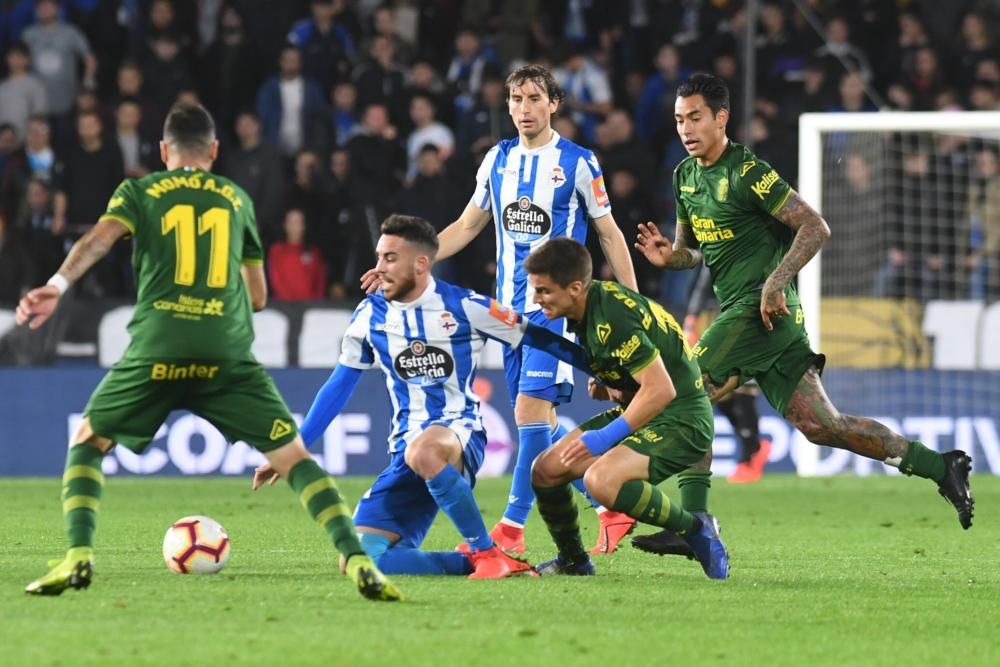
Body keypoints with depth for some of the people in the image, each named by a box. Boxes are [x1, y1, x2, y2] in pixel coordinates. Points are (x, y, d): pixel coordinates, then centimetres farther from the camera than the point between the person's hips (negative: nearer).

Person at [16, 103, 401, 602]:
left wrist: (58, 285, -20)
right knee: (292, 456, 6)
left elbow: (100, 238, -6)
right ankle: (358, 560, -14)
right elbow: (258, 295, 28)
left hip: (157, 349, -1)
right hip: (227, 352, 1)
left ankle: (78, 557, -4)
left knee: (87, 444, 17)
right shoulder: (236, 197, 23)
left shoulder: (139, 192, 17)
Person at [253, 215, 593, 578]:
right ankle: (473, 563, -9)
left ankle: (489, 553, -25)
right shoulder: (371, 315, 6)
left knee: (423, 451, -43)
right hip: (407, 451, 4)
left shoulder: (464, 307, -5)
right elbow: (339, 387, 15)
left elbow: (536, 337, 1)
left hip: (460, 434, -4)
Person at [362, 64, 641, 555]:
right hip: (510, 306, 6)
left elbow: (609, 235, 3)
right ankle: (612, 507, 17)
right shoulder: (498, 159, 10)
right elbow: (466, 227, 19)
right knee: (537, 420, 5)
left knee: (531, 409, -15)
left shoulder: (578, 163, -3)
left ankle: (512, 527, -10)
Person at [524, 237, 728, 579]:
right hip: (640, 413, 10)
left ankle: (695, 529, -13)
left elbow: (660, 389, -28)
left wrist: (608, 436, -23)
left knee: (602, 481, -32)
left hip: (680, 420, -10)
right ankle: (573, 560, 26)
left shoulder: (612, 319, -26)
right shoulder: (588, 306, 4)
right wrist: (602, 387, 1)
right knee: (546, 470, 3)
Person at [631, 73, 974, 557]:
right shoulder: (685, 176, 13)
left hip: (763, 311, -9)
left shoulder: (746, 172, -13)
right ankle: (941, 467, 10)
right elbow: (693, 250, 23)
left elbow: (815, 228, -16)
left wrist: (775, 283, -24)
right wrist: (668, 256, 0)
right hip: (738, 310, 9)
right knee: (821, 425, 6)